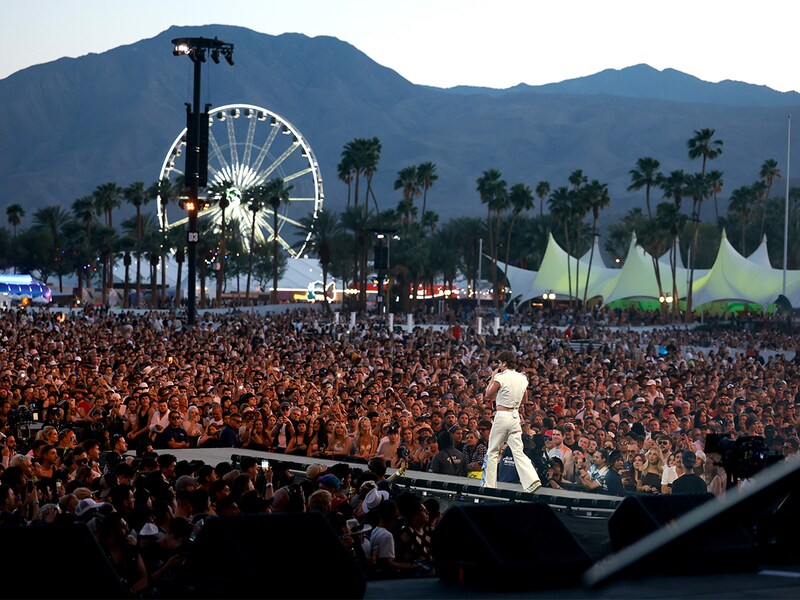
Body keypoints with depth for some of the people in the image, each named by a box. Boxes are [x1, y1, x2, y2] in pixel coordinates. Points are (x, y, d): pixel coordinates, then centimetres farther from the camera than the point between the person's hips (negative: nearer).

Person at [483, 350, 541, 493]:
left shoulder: (501, 377, -11)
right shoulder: (522, 378, 7)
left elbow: (487, 395, -1)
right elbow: (524, 399, 20)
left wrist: (492, 378, 8)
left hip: (502, 415, -5)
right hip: (516, 416, 5)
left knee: (493, 452, 7)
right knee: (518, 452, 2)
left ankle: (490, 485, 9)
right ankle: (532, 480, -16)